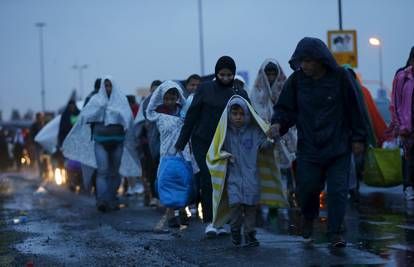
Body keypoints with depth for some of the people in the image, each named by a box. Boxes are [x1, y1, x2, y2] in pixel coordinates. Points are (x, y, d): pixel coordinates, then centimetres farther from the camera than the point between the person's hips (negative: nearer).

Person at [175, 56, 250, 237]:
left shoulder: (240, 94, 6)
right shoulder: (205, 89, 2)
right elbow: (191, 115, 4)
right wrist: (181, 142, 4)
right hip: (202, 142, -2)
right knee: (208, 179, -12)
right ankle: (210, 221, -10)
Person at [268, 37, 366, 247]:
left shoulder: (340, 78, -7)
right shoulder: (296, 80, -2)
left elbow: (353, 109, -1)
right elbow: (285, 108, 3)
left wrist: (358, 138, 0)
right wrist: (278, 124, -18)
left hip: (338, 147, -1)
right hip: (308, 147, 2)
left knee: (337, 190, -5)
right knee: (307, 187, 3)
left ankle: (335, 232, 4)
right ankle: (308, 218, 33)